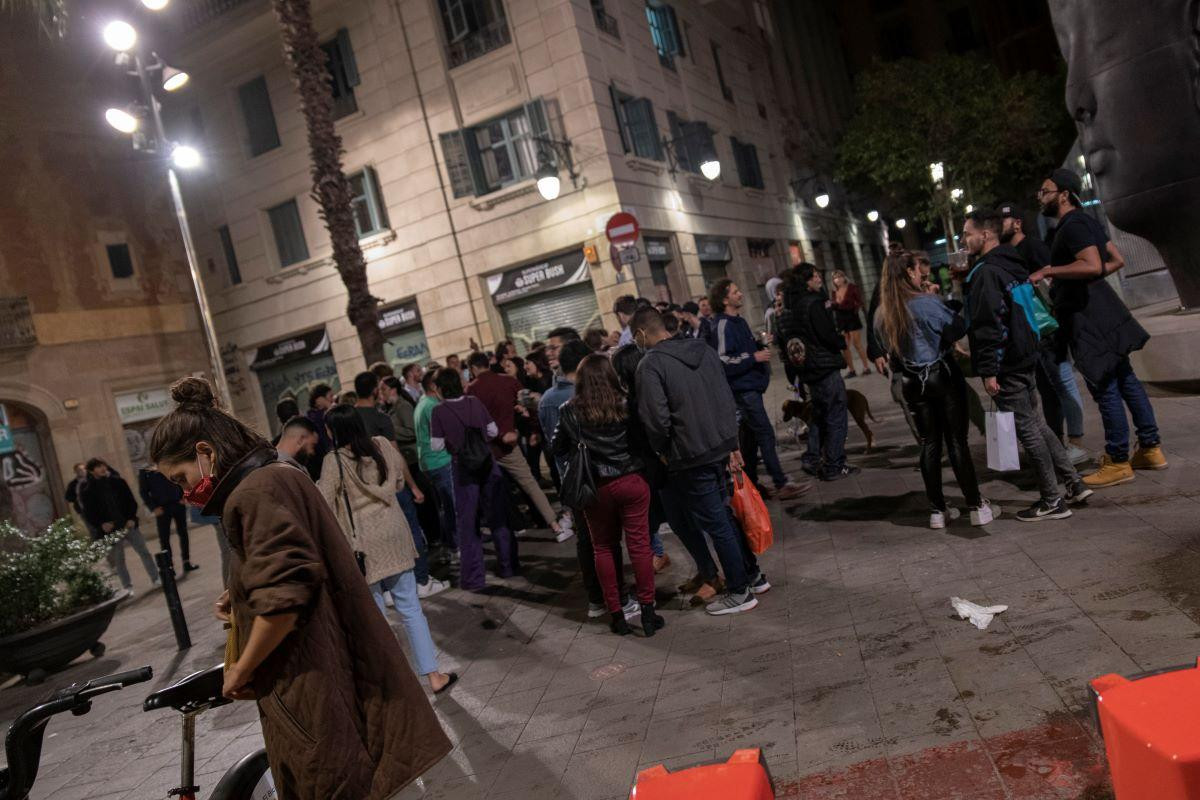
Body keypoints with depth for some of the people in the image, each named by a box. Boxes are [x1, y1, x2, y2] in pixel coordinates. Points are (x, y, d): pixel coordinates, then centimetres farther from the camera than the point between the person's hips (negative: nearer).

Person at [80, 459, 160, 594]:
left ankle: (155, 579, 15)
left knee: (143, 552, 5)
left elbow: (131, 501, 5)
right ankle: (128, 587, 17)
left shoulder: (118, 481, 2)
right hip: (109, 530, -2)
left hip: (128, 525, 2)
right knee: (118, 561, 6)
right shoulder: (86, 491, -4)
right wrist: (101, 524, -18)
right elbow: (88, 513, -3)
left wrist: (132, 518, -8)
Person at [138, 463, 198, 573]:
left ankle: (187, 563, 17)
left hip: (178, 503, 2)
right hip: (162, 508, -2)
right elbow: (143, 492, 0)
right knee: (164, 538, -2)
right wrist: (153, 508, -10)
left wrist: (183, 497, -3)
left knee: (183, 533, 7)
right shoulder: (144, 472, 0)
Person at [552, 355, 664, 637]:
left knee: (604, 548, 14)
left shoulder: (569, 411, -6)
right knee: (639, 545, 7)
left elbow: (558, 449, 4)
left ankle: (616, 614, 18)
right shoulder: (626, 405, -9)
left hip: (595, 487, 1)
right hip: (631, 482, -1)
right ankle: (647, 611, 12)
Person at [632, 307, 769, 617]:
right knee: (724, 515, 21)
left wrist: (662, 451, -1)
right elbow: (728, 400, 11)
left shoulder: (650, 365, -14)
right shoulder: (702, 350, 8)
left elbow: (656, 419, -20)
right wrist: (732, 444, 17)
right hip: (721, 447, 7)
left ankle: (739, 591, 16)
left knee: (715, 524, 4)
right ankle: (752, 575, 32)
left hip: (691, 458, -7)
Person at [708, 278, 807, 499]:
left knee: (752, 437, 12)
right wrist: (754, 357, -18)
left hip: (750, 387, 10)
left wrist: (760, 346, 9)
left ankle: (751, 485, 20)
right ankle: (782, 485, -6)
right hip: (742, 388, -10)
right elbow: (723, 362, -20)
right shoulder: (723, 325, -14)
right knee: (766, 434, -10)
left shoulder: (738, 322, 16)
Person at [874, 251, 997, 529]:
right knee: (957, 441, 1)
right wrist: (940, 301, 5)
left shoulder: (882, 314, 2)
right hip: (943, 375, -5)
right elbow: (959, 329, -9)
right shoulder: (926, 302, -15)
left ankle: (937, 510, 14)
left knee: (930, 444, 11)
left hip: (912, 382, 5)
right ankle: (976, 506, 5)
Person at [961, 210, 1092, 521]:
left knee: (1027, 430, -1)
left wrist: (988, 370, -21)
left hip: (1005, 367, -10)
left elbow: (987, 324, -23)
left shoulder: (985, 273, -17)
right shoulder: (1012, 265, 13)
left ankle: (1052, 501, 8)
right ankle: (1074, 484, 25)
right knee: (1035, 423, 19)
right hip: (1025, 358, 10)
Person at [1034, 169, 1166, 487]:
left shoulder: (1072, 226, -16)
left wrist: (1048, 271, -23)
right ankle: (1151, 448, 23)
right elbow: (1116, 260, 23)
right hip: (1096, 310, 11)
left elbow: (1092, 265, -29)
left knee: (1104, 388, -5)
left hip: (1089, 317, -11)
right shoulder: (1084, 222, 17)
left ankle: (1118, 462, 2)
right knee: (1124, 379, 15)